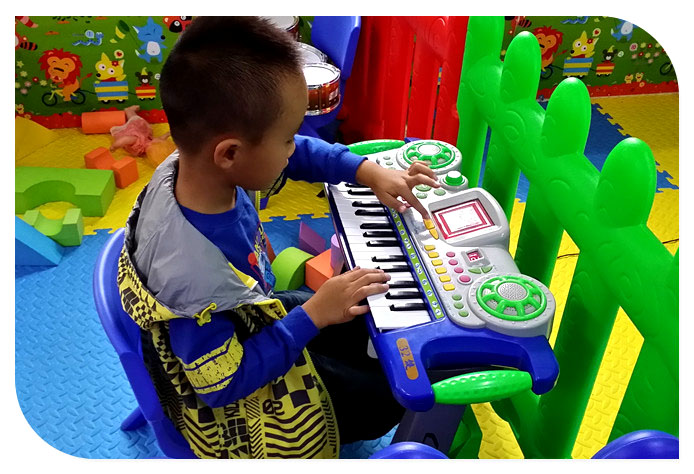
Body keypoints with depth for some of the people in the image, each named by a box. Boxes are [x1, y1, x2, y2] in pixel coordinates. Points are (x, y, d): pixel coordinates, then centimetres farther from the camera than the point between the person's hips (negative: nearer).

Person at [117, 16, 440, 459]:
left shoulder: (196, 166, -22)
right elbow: (222, 384, -31)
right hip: (232, 388, -7)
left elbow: (302, 154, -4)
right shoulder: (196, 280, -44)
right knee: (383, 401, 4)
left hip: (250, 320, 7)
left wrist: (368, 172, -12)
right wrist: (313, 316, -30)